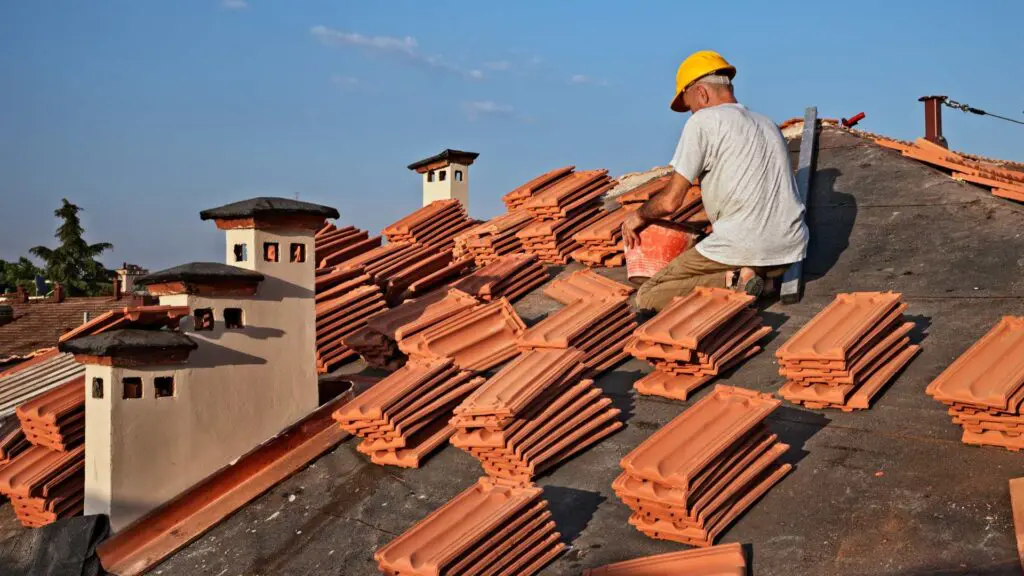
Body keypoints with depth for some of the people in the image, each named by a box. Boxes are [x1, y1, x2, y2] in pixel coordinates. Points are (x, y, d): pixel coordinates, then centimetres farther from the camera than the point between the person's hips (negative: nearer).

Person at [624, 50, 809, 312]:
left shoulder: (703, 121, -3)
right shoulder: (768, 124, 20)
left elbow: (670, 201, -5)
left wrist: (638, 216, 15)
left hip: (743, 247, -7)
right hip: (790, 249, 7)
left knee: (646, 298, 3)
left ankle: (732, 281, -13)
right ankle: (757, 276, 7)